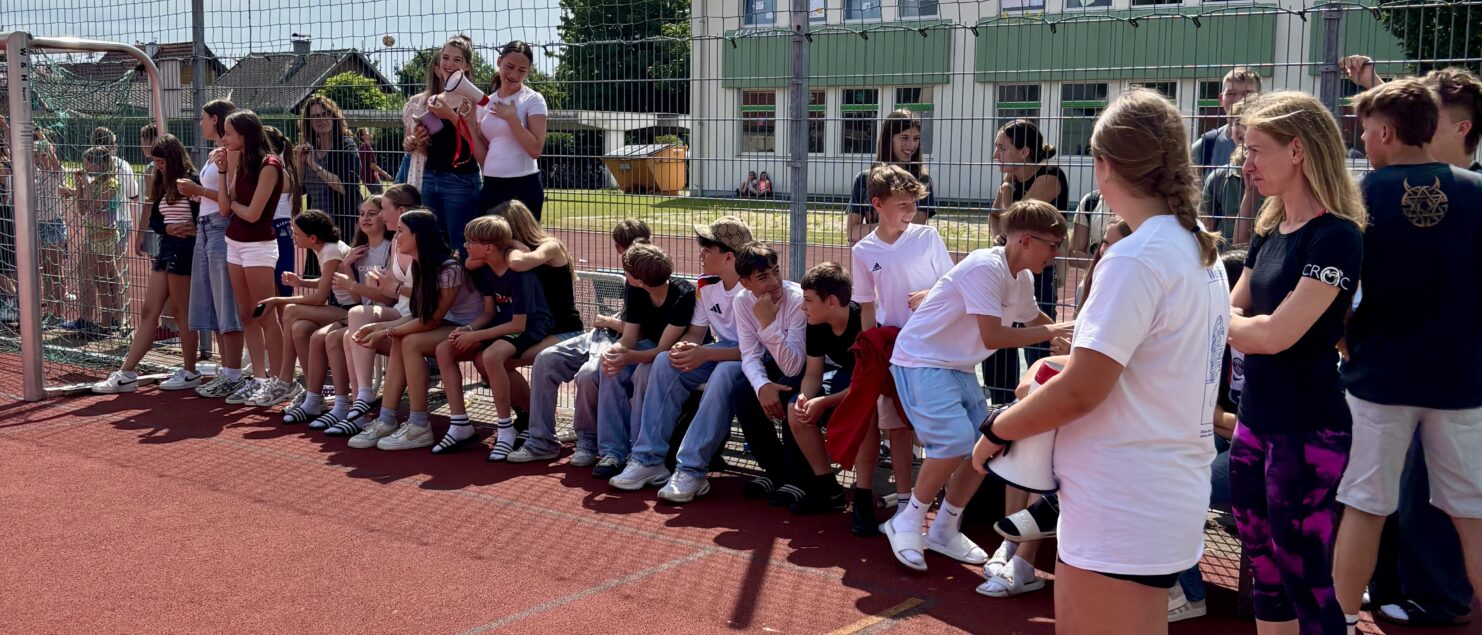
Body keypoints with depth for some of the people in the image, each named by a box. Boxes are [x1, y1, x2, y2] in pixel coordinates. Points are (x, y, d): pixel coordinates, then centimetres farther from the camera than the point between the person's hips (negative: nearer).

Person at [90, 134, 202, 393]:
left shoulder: (191, 182, -10)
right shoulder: (164, 185, 16)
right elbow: (154, 221, 12)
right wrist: (168, 228, -7)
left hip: (185, 249, -9)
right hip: (166, 248, 9)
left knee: (183, 312, -1)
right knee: (149, 311, 6)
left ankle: (189, 372, 11)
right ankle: (126, 373, 7)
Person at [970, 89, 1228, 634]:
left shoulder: (1136, 258, -19)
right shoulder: (1199, 251, 10)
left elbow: (1081, 392, -21)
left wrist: (995, 429, -7)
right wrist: (1075, 359, 16)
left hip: (1122, 510, -9)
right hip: (1170, 493, 9)